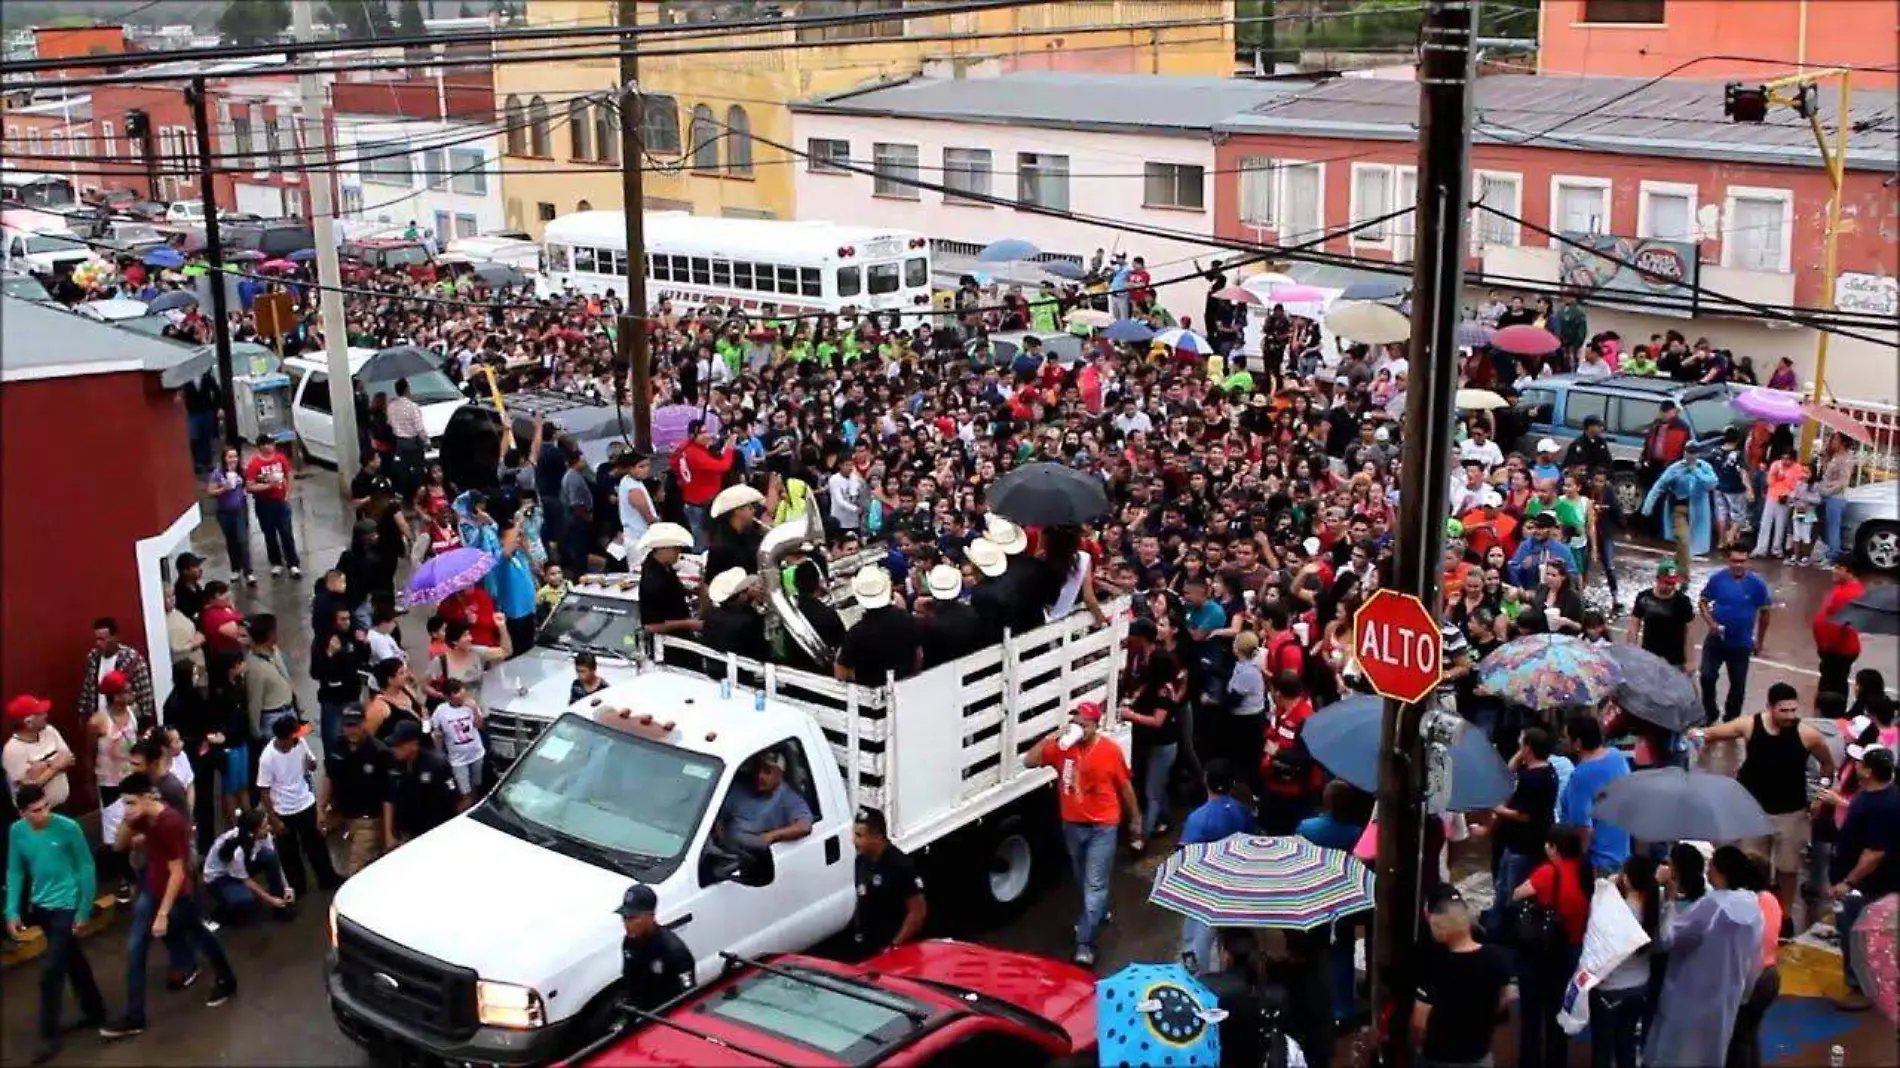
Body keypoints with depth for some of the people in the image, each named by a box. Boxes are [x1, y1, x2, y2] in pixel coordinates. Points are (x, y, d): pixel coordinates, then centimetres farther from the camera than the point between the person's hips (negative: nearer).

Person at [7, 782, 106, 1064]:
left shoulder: (68, 828, -19)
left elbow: (86, 868, -11)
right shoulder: (16, 832, -6)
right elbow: (15, 873, 5)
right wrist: (12, 911, -3)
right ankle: (94, 1011, 38)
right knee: (73, 960, 20)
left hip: (66, 907, -5)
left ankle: (49, 1036, 5)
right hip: (39, 906, 5)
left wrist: (84, 910, -10)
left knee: (50, 971, -8)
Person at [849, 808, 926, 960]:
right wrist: (853, 932, 10)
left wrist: (894, 946, -18)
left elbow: (917, 911, -16)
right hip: (864, 948, 8)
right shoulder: (862, 860, 5)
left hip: (887, 950, -8)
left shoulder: (901, 866, -18)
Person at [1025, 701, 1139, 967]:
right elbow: (1029, 761, -13)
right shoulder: (1062, 746, -6)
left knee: (1094, 885, -8)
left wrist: (1135, 819, 8)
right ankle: (1098, 912, 49)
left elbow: (1125, 786, 0)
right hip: (1072, 825, 4)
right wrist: (1052, 737, -23)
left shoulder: (1110, 750, -12)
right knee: (1083, 880, 23)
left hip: (1102, 827, -4)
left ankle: (1084, 944, -8)